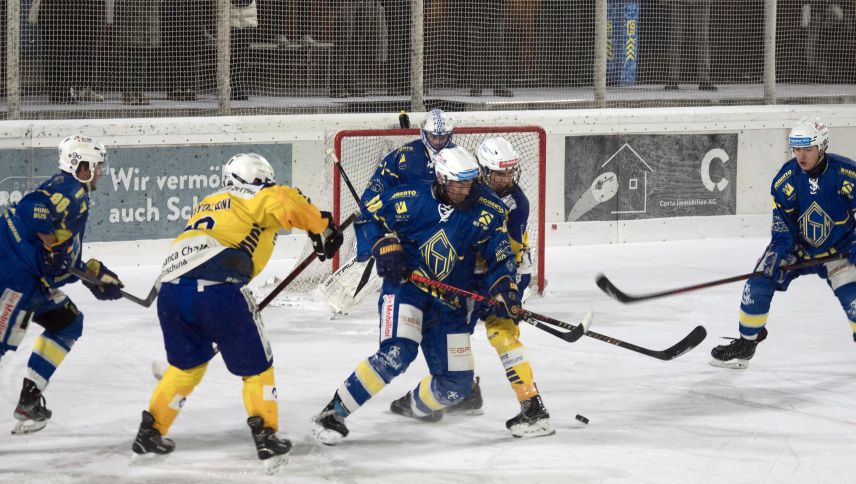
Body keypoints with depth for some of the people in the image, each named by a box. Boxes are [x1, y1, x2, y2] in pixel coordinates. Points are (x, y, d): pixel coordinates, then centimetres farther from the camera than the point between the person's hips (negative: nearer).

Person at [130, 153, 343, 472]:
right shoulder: (254, 200, 12)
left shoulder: (208, 204, 34)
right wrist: (322, 227, 5)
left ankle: (151, 432, 27)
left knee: (187, 362, 27)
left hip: (172, 289, 7)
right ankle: (265, 434, 1)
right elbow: (285, 202, -7)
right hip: (217, 289, -6)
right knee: (255, 363, 10)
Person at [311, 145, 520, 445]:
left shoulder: (486, 210, -4)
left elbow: (499, 255, 2)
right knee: (396, 354, -31)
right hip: (405, 286, -4)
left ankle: (414, 404, 37)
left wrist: (504, 291, -14)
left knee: (457, 384, 2)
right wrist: (385, 248, -10)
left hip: (448, 303, 5)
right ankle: (333, 413, -24)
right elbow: (370, 215, 5)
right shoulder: (412, 199, -10)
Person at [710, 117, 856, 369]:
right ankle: (745, 344, 5)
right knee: (759, 282, -10)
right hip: (797, 245, 2)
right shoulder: (786, 178, -14)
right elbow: (782, 224, -8)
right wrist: (780, 252, -23)